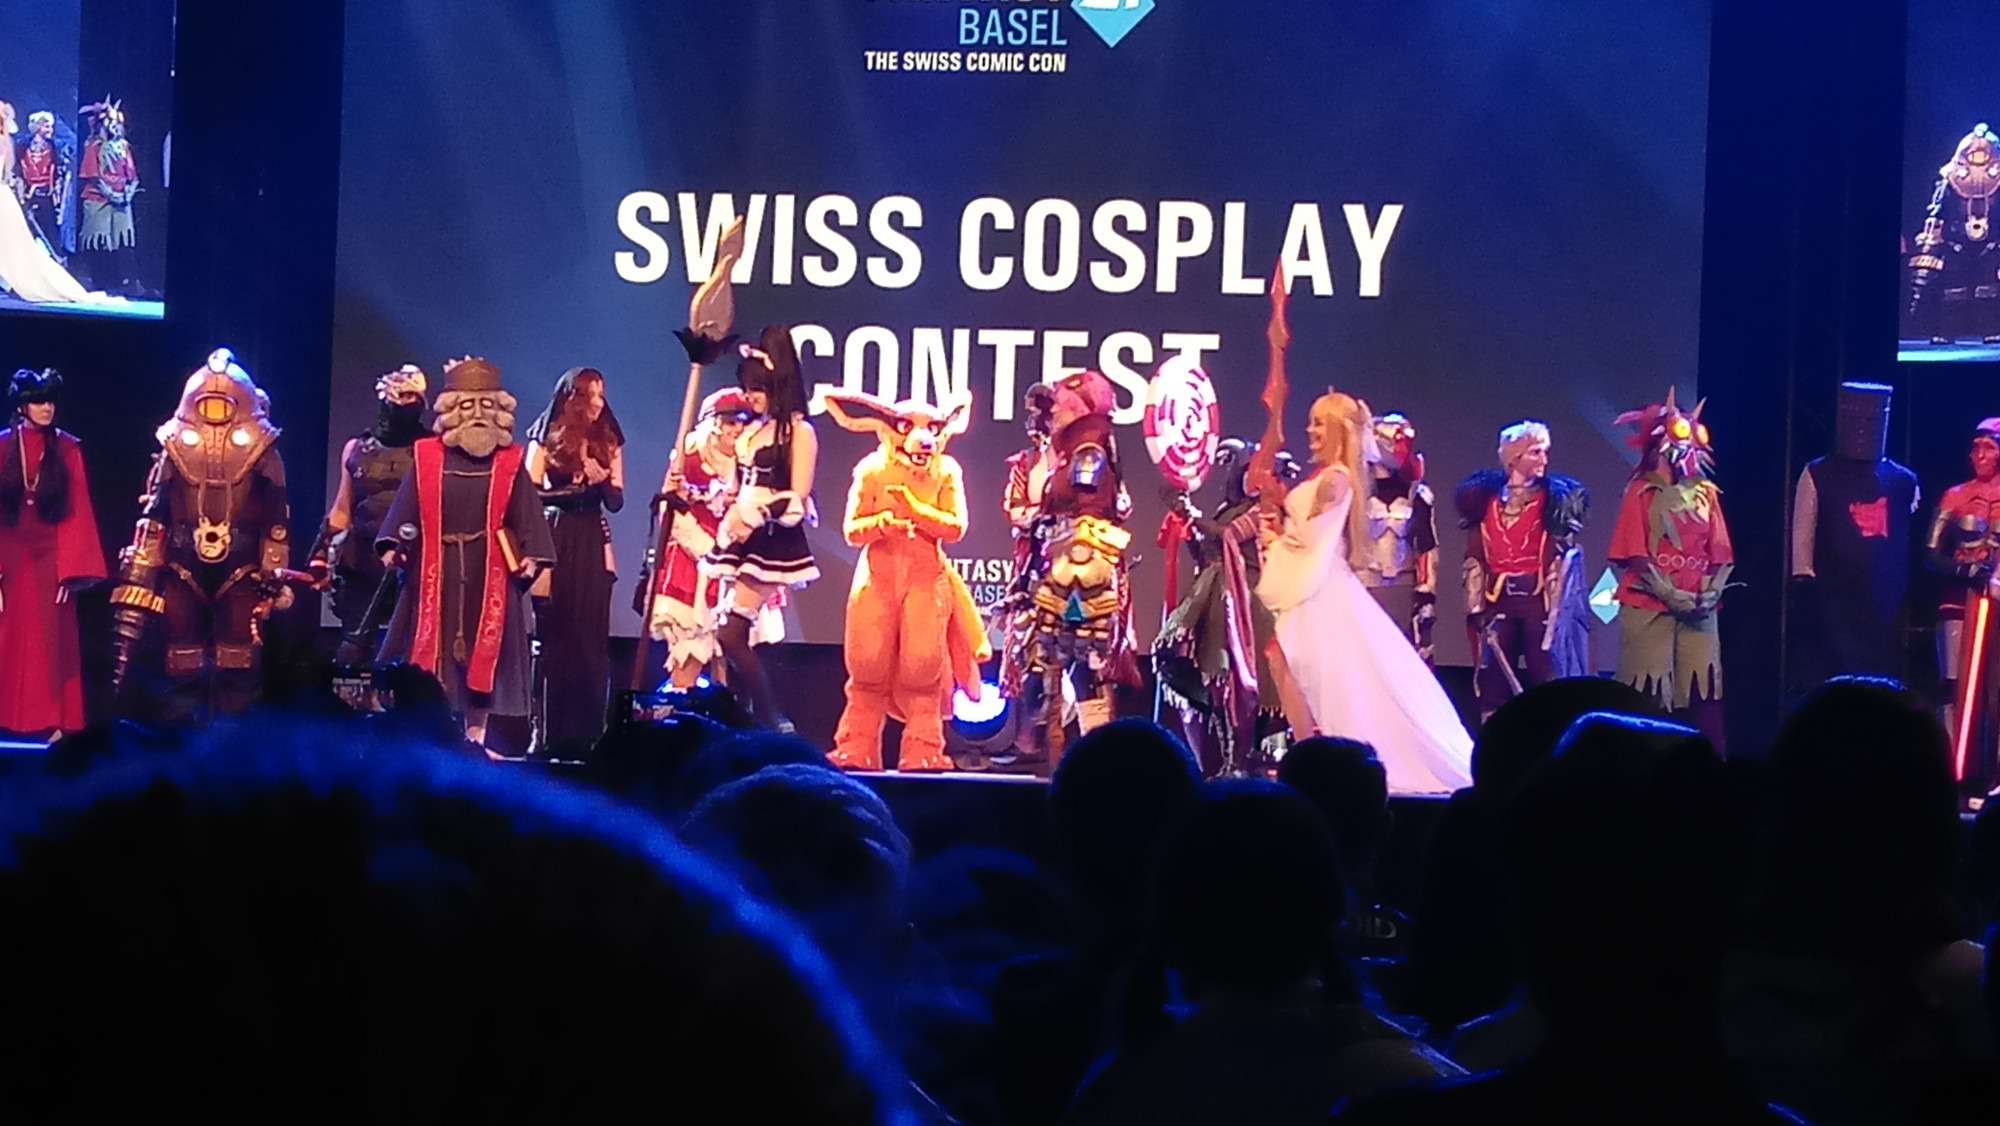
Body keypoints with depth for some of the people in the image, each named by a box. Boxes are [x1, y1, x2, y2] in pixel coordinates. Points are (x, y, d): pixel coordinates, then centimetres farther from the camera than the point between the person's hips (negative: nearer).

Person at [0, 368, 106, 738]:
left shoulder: (67, 450, 0)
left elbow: (76, 513, -2)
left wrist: (70, 569, -9)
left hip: (51, 559, -1)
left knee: (52, 643, 1)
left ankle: (56, 722, 4)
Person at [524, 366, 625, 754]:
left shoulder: (609, 441, 11)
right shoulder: (547, 437, 2)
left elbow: (616, 501, 9)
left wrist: (603, 480, -10)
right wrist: (575, 487, -15)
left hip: (592, 544, 3)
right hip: (554, 541, -3)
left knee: (591, 637, -2)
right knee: (554, 633, -4)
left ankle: (587, 731, -1)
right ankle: (550, 731, -2)